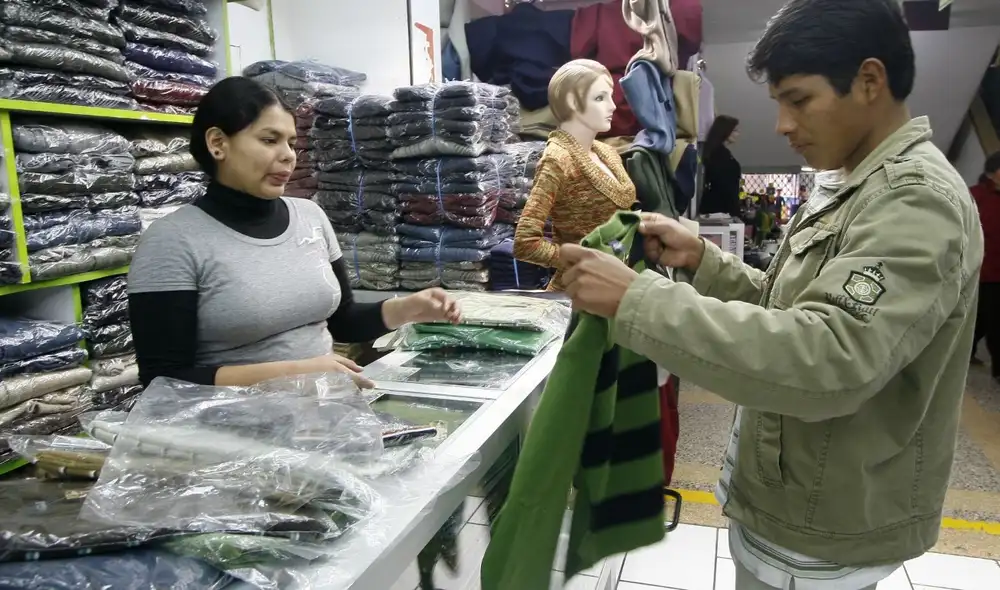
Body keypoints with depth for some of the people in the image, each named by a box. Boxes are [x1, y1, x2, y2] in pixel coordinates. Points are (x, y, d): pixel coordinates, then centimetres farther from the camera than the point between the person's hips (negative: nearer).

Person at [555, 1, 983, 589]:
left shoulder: (916, 201, -22)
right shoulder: (854, 188, 8)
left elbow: (829, 359, -35)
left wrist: (637, 299, -35)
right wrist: (701, 259, -7)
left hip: (822, 532, -8)